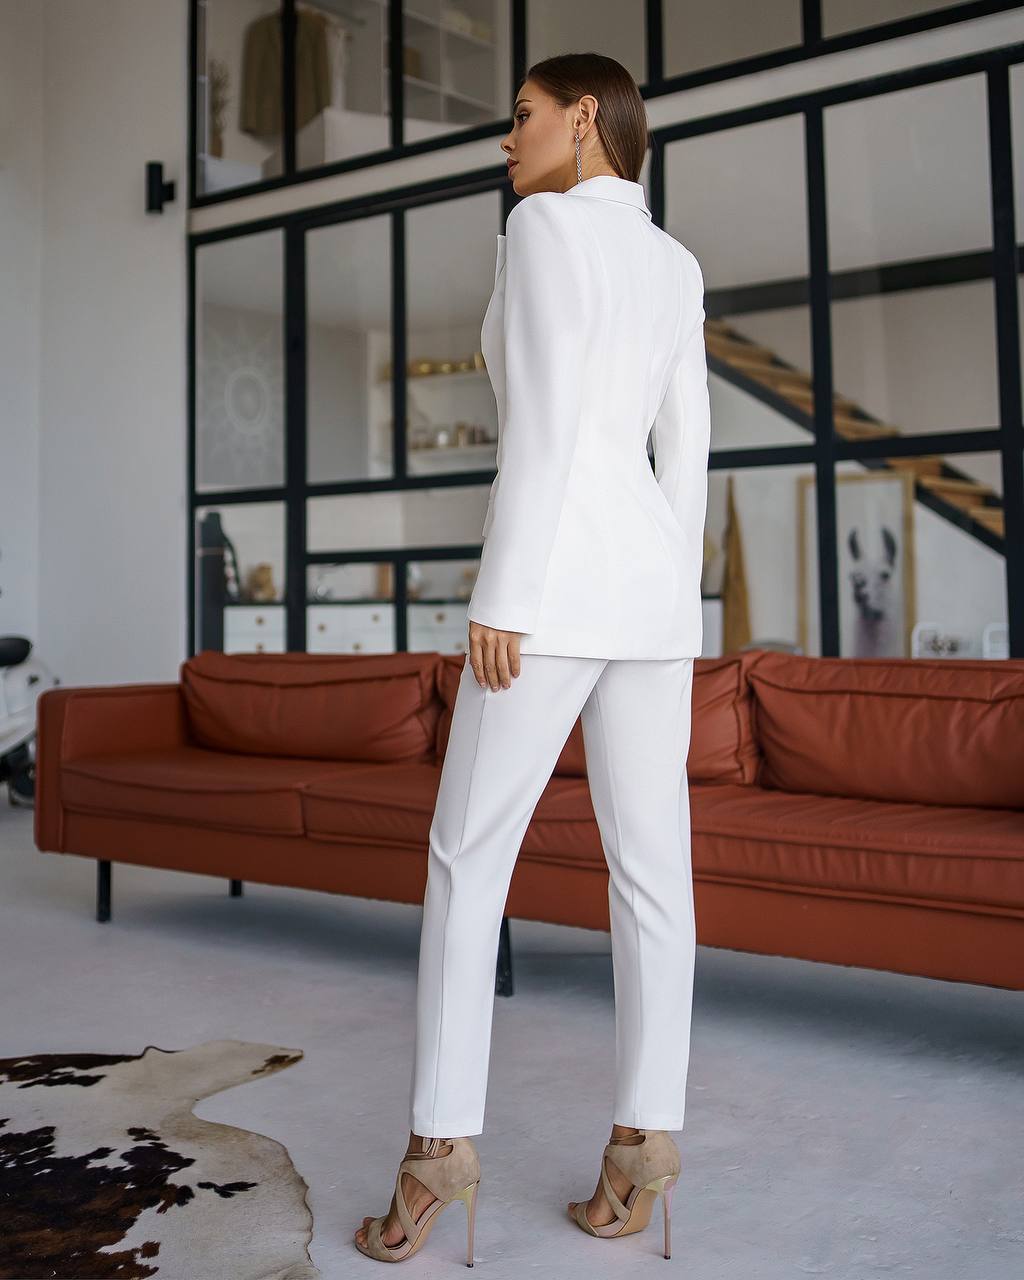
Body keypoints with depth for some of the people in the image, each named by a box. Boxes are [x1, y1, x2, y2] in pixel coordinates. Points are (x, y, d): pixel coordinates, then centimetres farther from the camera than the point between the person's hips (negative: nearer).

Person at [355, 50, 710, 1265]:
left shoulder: (545, 224, -3)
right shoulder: (677, 265, 20)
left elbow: (544, 419, -15)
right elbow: (685, 446, 16)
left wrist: (501, 597, -16)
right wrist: (674, 609, 18)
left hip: (559, 579, -7)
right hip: (654, 577, 8)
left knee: (468, 856, -1)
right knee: (650, 866, 3)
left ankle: (440, 1144, -1)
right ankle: (643, 1142, 4)